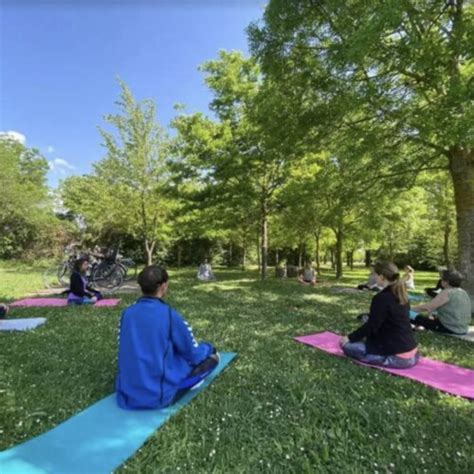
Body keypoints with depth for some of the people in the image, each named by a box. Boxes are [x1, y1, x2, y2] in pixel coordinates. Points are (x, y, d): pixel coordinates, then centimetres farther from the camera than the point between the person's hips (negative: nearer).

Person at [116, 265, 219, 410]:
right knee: (212, 355, 5)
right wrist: (209, 348, 15)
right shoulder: (169, 315, -20)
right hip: (159, 396, -5)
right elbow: (194, 354, -9)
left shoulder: (127, 313, -3)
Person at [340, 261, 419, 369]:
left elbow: (371, 326, -16)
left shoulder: (381, 298, -20)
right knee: (369, 338, 30)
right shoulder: (401, 295, 6)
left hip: (398, 357, -9)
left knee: (346, 345, -5)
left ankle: (387, 360, -4)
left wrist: (350, 338, -3)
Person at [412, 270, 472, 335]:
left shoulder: (447, 293, -17)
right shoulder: (463, 292, 10)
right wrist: (436, 316, 18)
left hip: (450, 329, -9)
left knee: (418, 318, -7)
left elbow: (426, 307, -20)